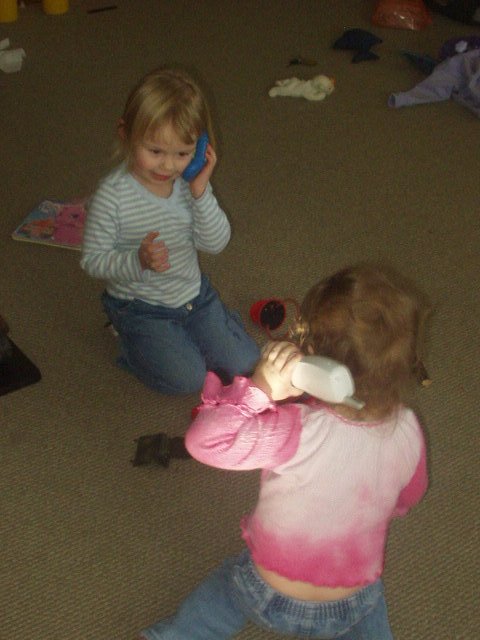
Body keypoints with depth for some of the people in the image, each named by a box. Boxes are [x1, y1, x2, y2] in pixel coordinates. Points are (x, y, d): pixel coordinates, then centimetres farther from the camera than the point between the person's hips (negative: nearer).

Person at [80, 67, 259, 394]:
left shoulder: (189, 183, -9)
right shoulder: (112, 196, -23)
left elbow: (216, 242, -11)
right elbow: (93, 259, -17)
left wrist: (201, 192, -25)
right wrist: (139, 261, -35)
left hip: (193, 291, 5)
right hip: (140, 306, -5)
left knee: (243, 364, 2)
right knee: (189, 378, -12)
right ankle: (130, 343, 13)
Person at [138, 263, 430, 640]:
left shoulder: (298, 431, -37)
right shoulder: (408, 431, -21)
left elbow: (204, 441, -35)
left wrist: (258, 389, -39)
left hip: (272, 597, -1)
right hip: (357, 601, 2)